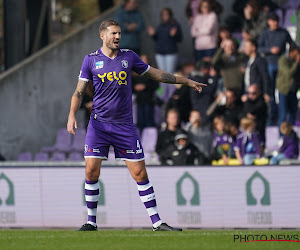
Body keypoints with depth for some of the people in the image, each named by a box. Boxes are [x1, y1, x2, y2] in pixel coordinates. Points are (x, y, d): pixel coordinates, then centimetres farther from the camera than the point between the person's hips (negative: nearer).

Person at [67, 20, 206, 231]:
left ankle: (157, 222, 3)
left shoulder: (129, 57, 5)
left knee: (140, 173, -2)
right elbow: (80, 91, 3)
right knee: (92, 170, -9)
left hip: (125, 125, 1)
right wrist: (72, 115, -12)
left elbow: (155, 74, 15)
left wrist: (187, 81, 16)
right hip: (99, 124, -1)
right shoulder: (91, 59, 2)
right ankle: (91, 222, 5)